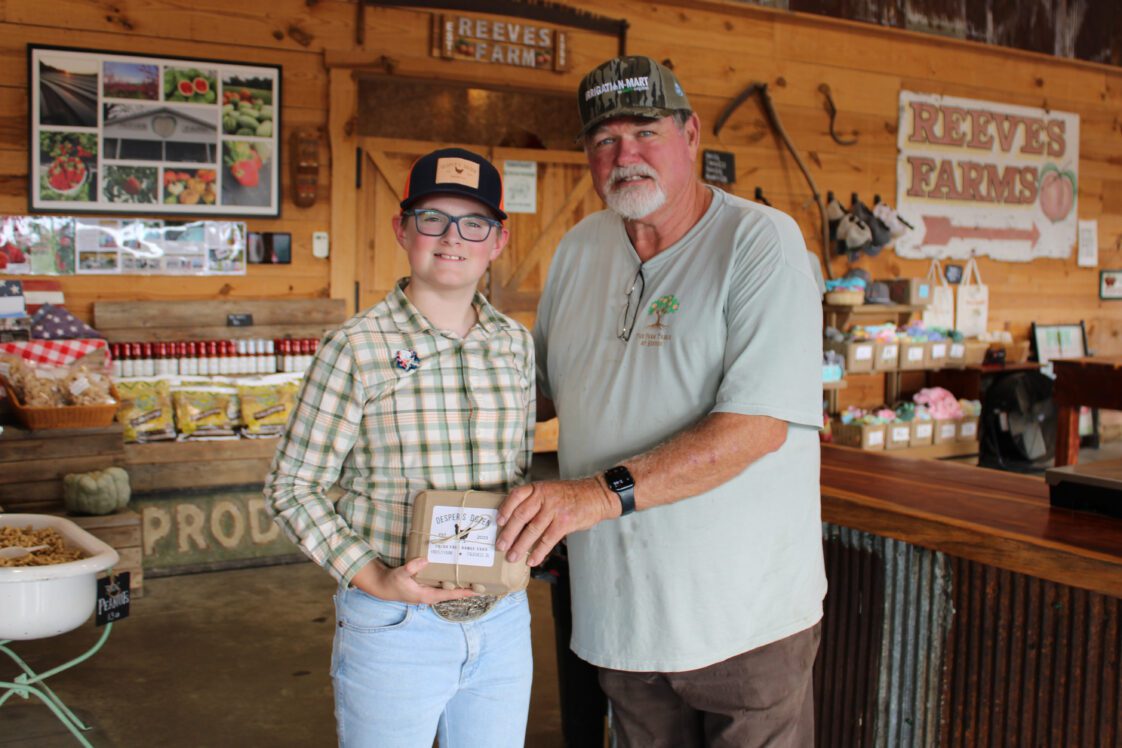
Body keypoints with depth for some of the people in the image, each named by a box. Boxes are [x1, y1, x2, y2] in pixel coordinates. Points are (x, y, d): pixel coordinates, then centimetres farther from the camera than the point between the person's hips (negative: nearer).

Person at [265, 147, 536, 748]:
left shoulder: (516, 344, 3)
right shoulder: (355, 348, -11)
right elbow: (292, 485, -6)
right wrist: (373, 578, -16)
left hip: (503, 624, 4)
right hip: (393, 628, -4)